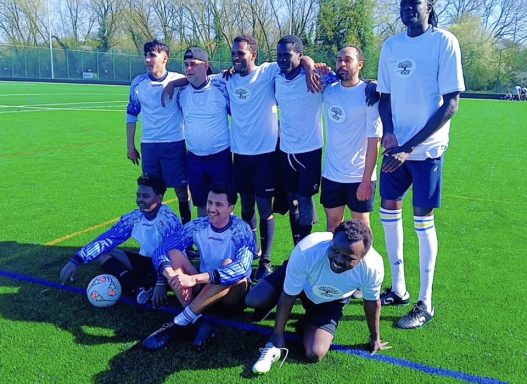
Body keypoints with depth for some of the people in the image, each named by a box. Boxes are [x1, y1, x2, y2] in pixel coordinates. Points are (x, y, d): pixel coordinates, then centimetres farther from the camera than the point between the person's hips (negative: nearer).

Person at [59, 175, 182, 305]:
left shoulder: (168, 219, -21)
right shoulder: (134, 218, -4)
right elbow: (107, 239, -4)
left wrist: (161, 282, -46)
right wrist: (76, 260, -14)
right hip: (146, 262, 7)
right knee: (102, 253, -9)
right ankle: (140, 288, -28)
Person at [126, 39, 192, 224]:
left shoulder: (179, 81, -5)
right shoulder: (138, 83, 3)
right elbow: (131, 115, 12)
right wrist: (130, 146, 10)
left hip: (176, 144, -2)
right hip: (148, 145, 2)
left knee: (182, 189, 2)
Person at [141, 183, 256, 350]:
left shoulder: (242, 230, -19)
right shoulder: (196, 226, -7)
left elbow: (242, 268, -36)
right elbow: (161, 251, -13)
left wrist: (194, 278, -45)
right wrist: (172, 277, -36)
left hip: (233, 294, -4)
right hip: (203, 289, 4)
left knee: (228, 264, -34)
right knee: (174, 253, -18)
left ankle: (180, 322, -29)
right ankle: (198, 322, -29)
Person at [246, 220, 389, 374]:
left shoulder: (372, 267, -36)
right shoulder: (306, 252, -42)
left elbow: (372, 302, -12)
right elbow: (288, 296, -25)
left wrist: (375, 338, 4)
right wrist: (278, 335, -14)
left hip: (331, 302, 1)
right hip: (298, 280, 0)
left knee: (315, 354, -15)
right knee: (253, 300, -19)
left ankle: (307, 322, 17)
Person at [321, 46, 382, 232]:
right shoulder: (328, 90, 2)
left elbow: (374, 141, -14)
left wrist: (367, 180, -16)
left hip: (359, 177, -4)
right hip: (330, 175, 4)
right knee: (333, 223, 14)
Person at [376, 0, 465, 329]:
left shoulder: (444, 41, -8)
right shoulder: (391, 45, 8)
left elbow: (451, 103, -13)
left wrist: (410, 146, -18)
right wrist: (388, 131, -7)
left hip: (427, 148, -6)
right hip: (396, 147, 6)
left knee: (423, 221, -1)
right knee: (390, 212, 10)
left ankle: (425, 304, 13)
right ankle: (399, 290, 27)